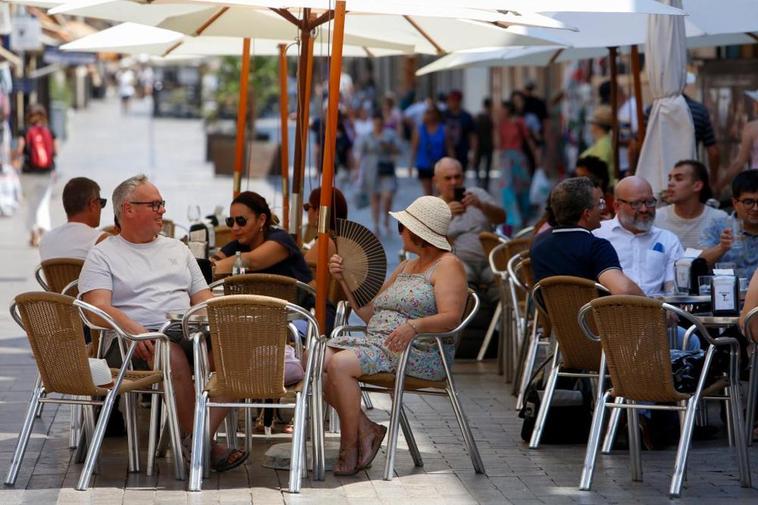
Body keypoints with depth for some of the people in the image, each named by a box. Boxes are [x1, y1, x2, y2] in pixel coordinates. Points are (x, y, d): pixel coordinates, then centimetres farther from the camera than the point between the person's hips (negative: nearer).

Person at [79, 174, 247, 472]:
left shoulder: (176, 249, 28)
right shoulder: (103, 255, 11)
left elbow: (203, 298, 23)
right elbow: (98, 307, -5)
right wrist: (136, 330, -24)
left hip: (187, 334, 5)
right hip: (133, 344, -5)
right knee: (172, 353, -39)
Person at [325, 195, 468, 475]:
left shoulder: (447, 265, -2)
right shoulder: (406, 267, 25)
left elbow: (451, 317, -17)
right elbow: (369, 313, 24)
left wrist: (413, 326, -34)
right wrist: (345, 279, 12)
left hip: (419, 352, -9)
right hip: (375, 342, 9)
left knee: (340, 364, -30)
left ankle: (349, 449, -18)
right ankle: (365, 429, -11)